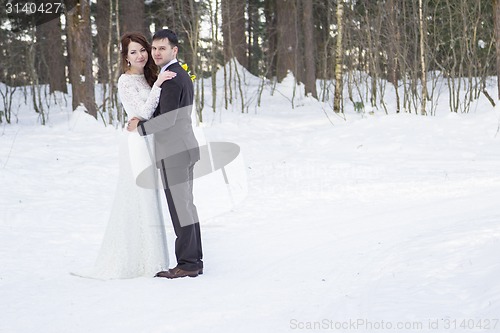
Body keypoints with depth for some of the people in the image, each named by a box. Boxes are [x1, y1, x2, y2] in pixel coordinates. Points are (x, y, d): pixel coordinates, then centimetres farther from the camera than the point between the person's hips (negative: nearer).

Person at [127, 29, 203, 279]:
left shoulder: (171, 78, -15)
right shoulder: (182, 75, 17)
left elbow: (167, 119, -21)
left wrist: (140, 127, -8)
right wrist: (142, 121, 10)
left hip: (174, 153, -10)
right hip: (185, 148, 10)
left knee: (180, 207, -7)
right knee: (186, 205, 12)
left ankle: (187, 263, -4)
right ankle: (194, 260, 17)